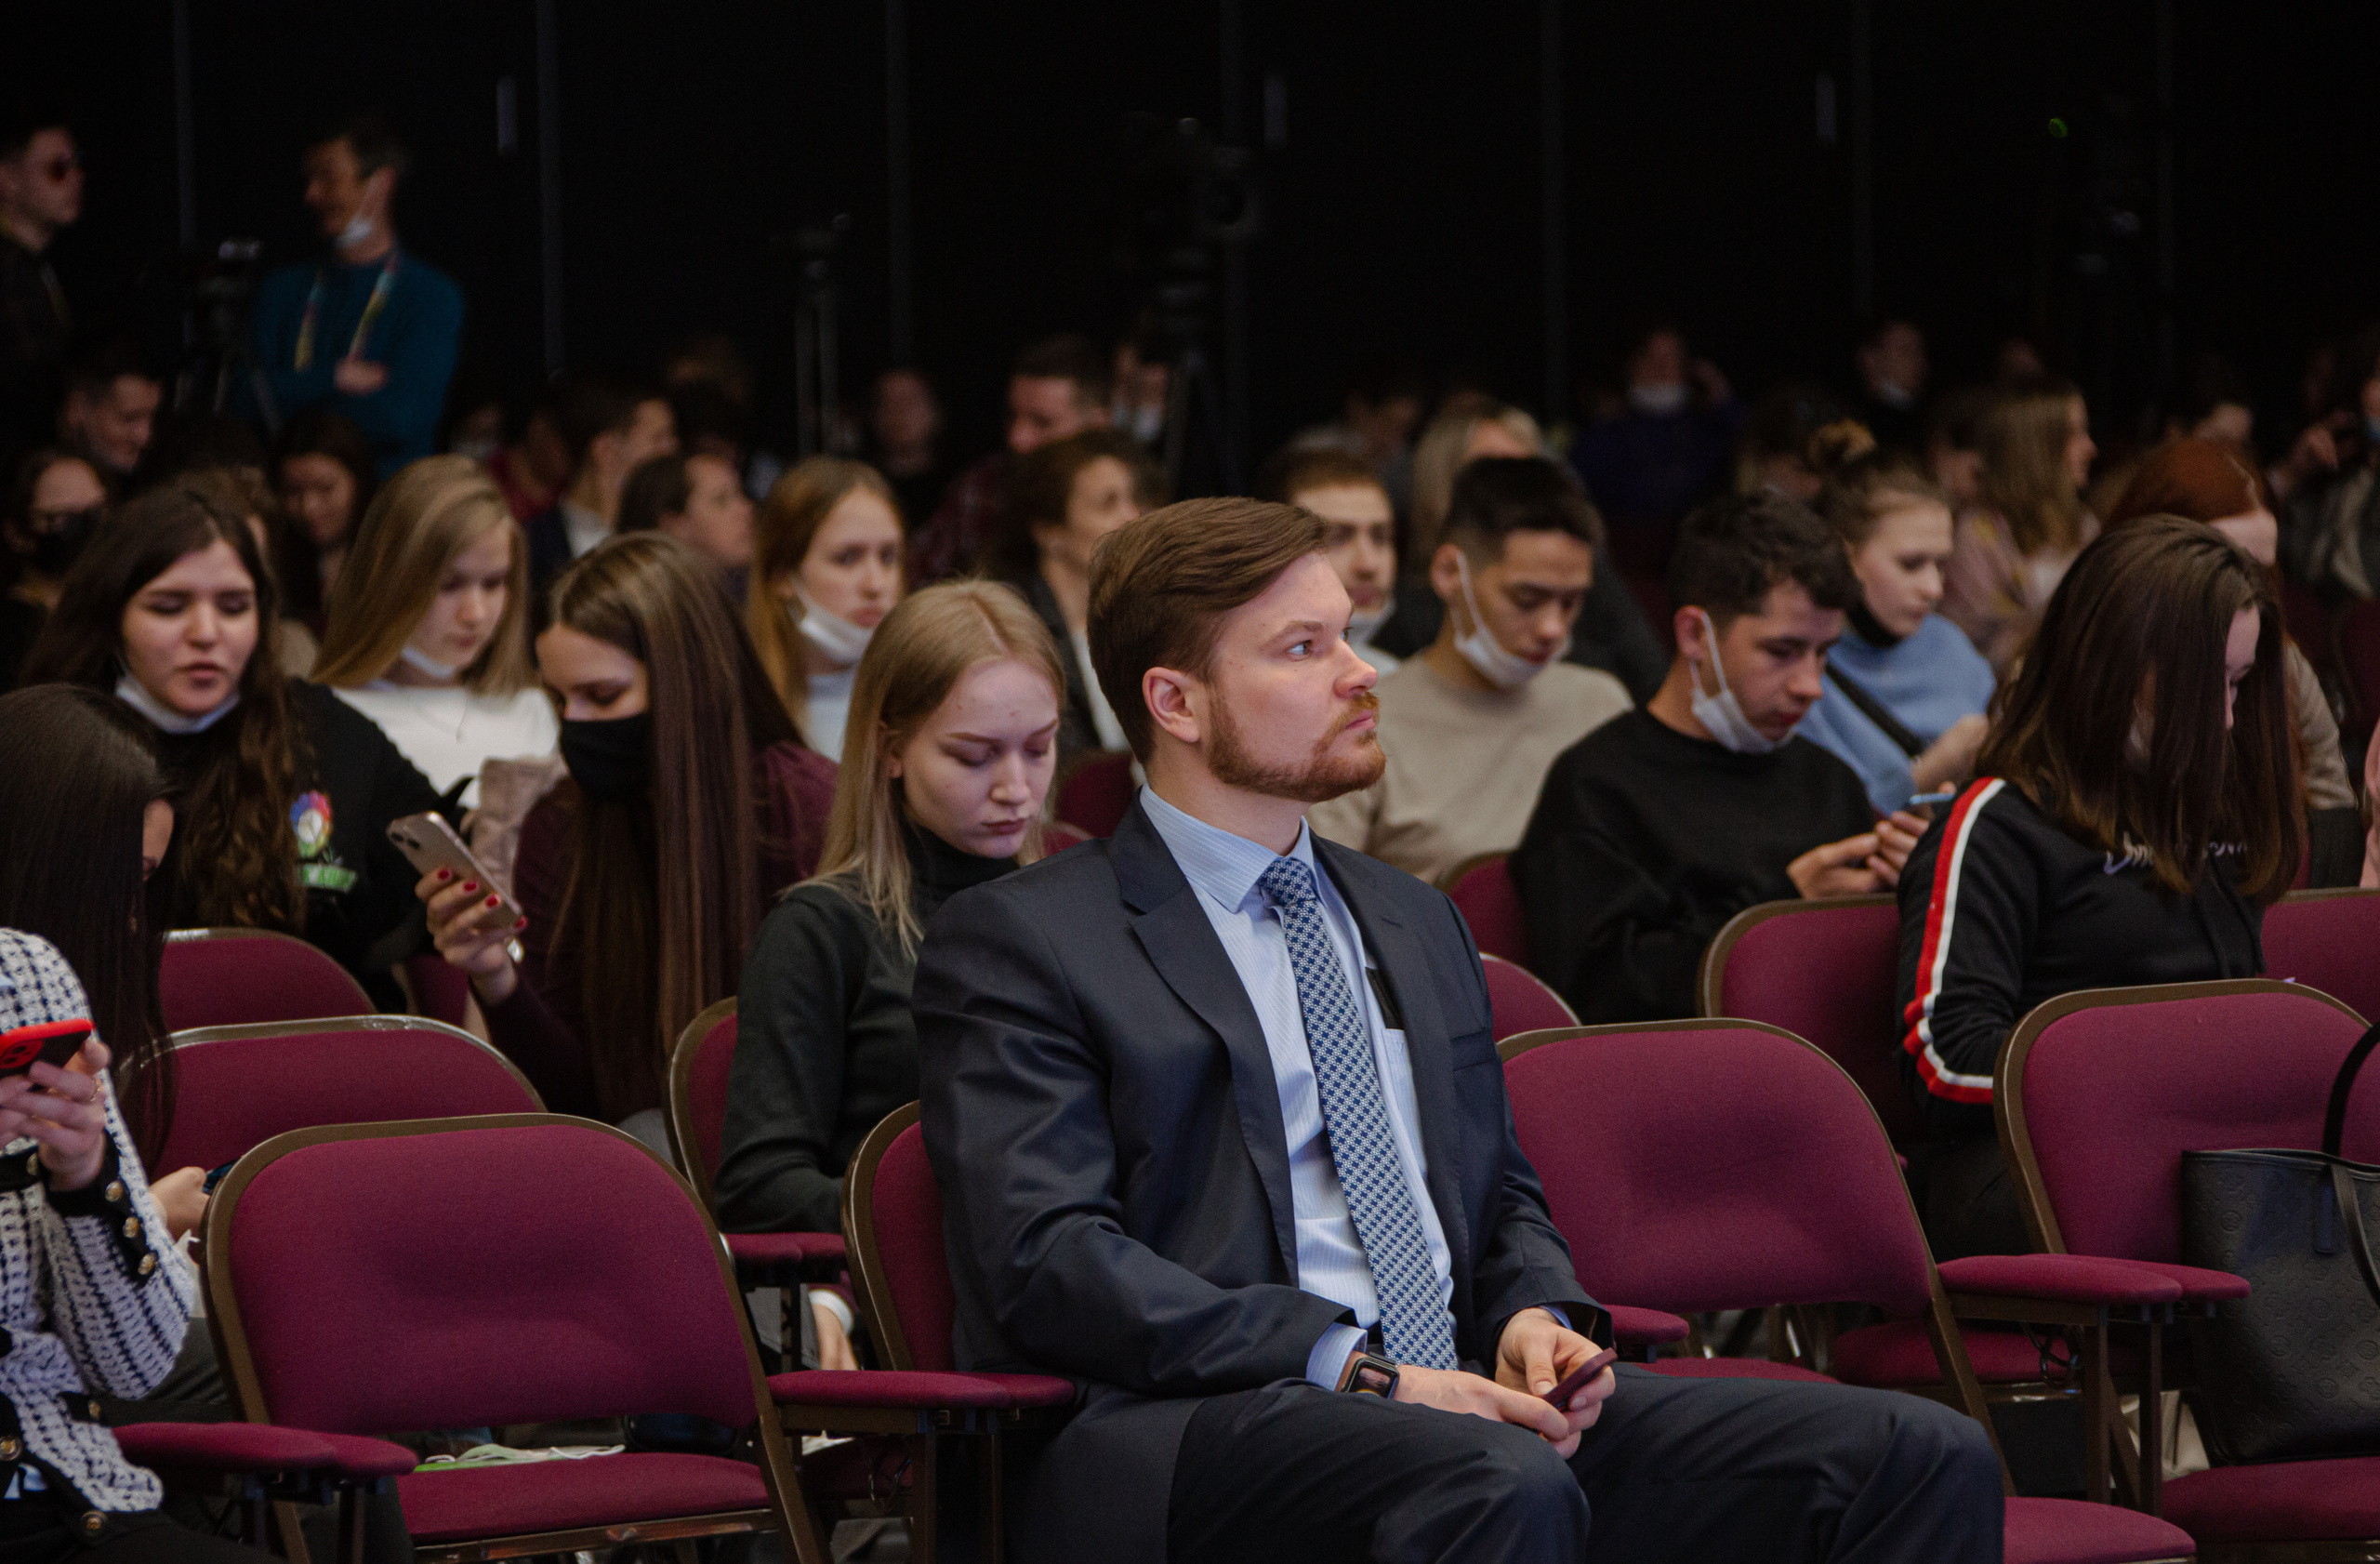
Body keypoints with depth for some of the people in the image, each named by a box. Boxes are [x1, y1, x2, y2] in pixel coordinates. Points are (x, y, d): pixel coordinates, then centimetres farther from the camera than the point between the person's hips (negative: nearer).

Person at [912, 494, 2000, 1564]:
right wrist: (1355, 1373, -18)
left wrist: (1537, 1318, 6)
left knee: (1922, 1460, -15)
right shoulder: (1017, 943, 3)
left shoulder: (1417, 924, 26)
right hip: (1191, 1433, -7)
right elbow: (1045, 1259, -9)